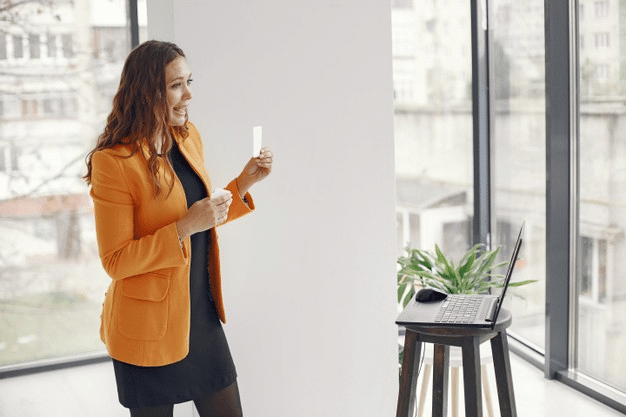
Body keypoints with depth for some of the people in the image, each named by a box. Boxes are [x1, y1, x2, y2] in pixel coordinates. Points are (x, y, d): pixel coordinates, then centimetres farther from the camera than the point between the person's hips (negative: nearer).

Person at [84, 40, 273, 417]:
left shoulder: (189, 137, 5)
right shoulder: (113, 162, -18)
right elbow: (115, 262, -17)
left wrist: (245, 181, 3)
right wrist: (184, 229, -26)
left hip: (203, 318, 7)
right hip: (148, 329, -6)